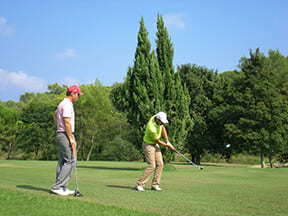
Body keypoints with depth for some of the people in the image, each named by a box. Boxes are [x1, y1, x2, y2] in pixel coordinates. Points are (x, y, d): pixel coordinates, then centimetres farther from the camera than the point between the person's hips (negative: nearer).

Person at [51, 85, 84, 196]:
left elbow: (55, 116, 35)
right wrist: (71, 139, -20)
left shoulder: (62, 103, 18)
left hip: (61, 134, 10)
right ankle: (57, 186, -10)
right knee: (70, 161, -9)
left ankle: (62, 187, 13)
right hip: (66, 135, -10)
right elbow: (67, 122, -21)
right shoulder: (67, 104, -14)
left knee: (62, 161, 10)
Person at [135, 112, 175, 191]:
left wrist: (168, 141, 5)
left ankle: (155, 185, 7)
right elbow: (158, 141, -18)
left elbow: (163, 128, 11)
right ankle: (139, 184, -9)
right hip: (148, 145, -9)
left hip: (155, 145, 9)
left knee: (160, 164, 2)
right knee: (151, 166, -15)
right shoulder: (151, 128, -32)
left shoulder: (157, 118, -8)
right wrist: (168, 146, -5)